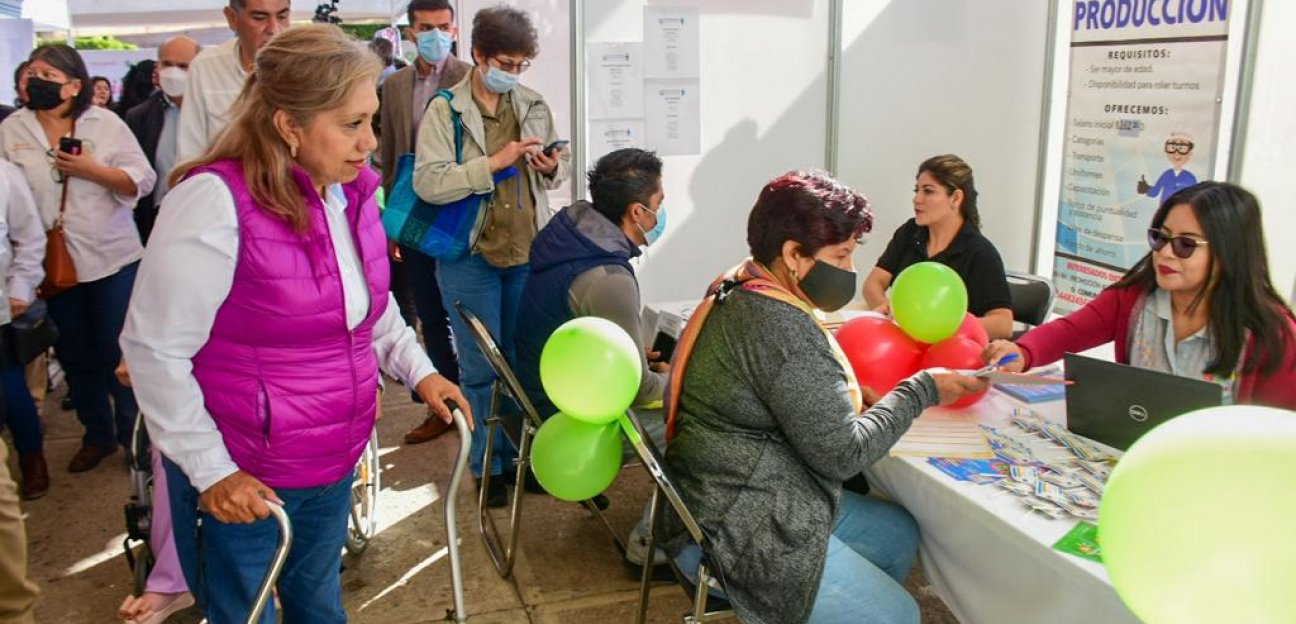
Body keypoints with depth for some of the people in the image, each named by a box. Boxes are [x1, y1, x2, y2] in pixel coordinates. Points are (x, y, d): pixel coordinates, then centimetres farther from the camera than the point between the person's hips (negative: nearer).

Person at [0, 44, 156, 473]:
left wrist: (92, 169, -18)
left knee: (118, 352, 3)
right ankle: (97, 435, 29)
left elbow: (142, 181, -4)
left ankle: (134, 434, 20)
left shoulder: (106, 124, -1)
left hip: (112, 258, -2)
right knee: (74, 355, 13)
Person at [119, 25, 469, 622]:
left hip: (335, 463, 6)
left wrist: (417, 369, 3)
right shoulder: (215, 200, -24)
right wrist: (210, 470, -16)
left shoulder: (352, 190, -1)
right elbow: (154, 349, -19)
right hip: (239, 482, -6)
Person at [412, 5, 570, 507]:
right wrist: (494, 162, -23)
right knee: (480, 367, 6)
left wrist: (553, 168, -9)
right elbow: (427, 183, -18)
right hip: (470, 256, -4)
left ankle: (520, 454, 31)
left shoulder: (534, 105, 5)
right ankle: (487, 466, 21)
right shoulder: (444, 110, -7)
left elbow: (562, 169, 14)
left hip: (528, 251, 4)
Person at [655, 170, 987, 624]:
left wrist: (851, 394, -1)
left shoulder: (737, 293, 6)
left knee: (898, 532, 19)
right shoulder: (781, 327, -25)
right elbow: (841, 453, -19)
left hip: (731, 500, 10)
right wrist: (921, 391, -9)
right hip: (733, 537, -10)